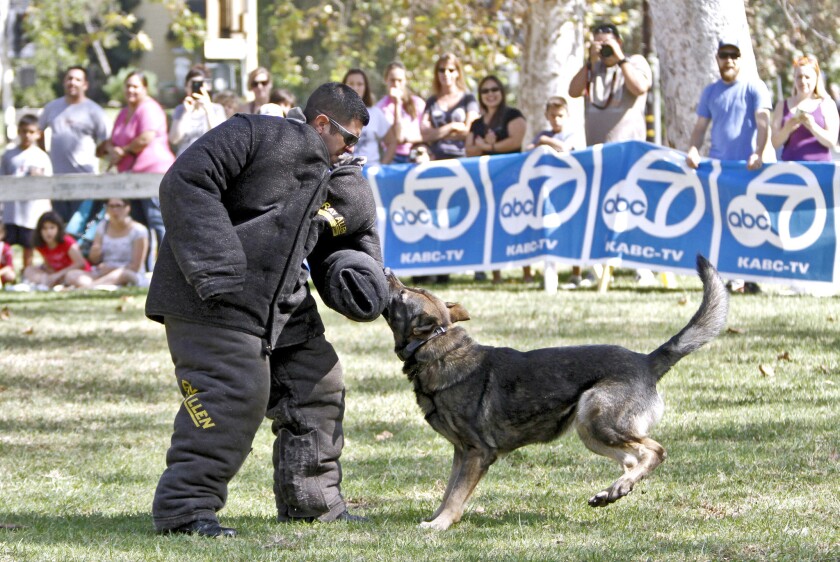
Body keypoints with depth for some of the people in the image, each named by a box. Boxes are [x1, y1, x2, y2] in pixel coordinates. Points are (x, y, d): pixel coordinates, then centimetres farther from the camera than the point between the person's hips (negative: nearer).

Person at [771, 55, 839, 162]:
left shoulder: (827, 105, 7)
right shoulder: (782, 106, 14)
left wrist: (812, 126, -17)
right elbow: (775, 143, 8)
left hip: (819, 164, -2)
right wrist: (787, 129, -12)